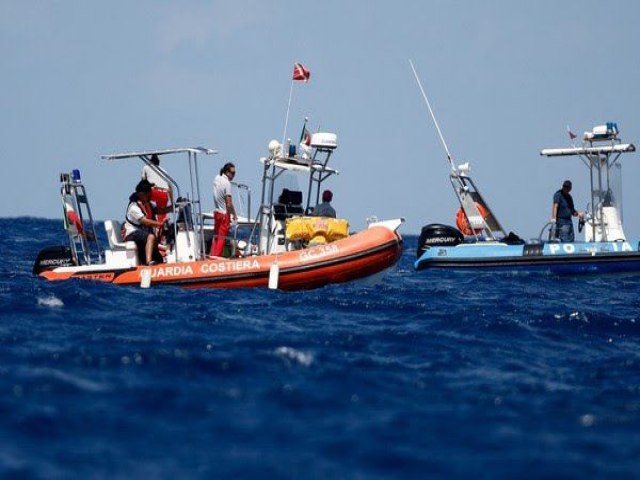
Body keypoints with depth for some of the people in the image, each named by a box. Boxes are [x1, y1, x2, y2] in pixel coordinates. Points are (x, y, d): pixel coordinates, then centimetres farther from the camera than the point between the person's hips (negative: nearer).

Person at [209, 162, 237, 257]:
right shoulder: (226, 183, -18)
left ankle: (211, 255, 18)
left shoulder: (217, 178, 5)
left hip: (216, 211, 8)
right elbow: (229, 202, -19)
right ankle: (216, 256, -1)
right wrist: (234, 215, -9)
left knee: (216, 235, 15)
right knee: (221, 237, -2)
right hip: (224, 213, -8)